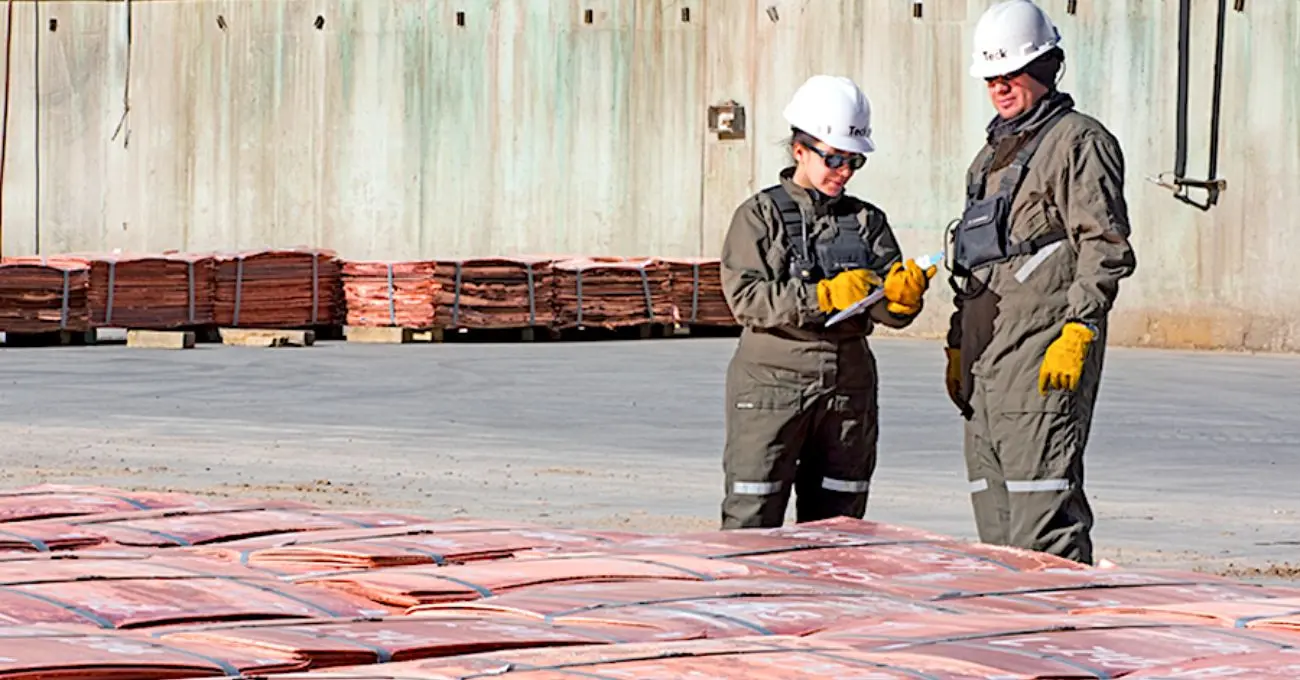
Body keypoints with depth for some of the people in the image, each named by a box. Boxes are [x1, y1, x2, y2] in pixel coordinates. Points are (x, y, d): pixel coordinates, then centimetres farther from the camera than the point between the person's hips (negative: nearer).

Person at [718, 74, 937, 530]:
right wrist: (823, 296, -21)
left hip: (848, 384, 4)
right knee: (753, 520, -6)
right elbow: (745, 297, -12)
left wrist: (902, 295, -20)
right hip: (773, 380, -4)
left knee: (836, 520, 8)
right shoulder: (760, 215, 1)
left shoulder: (867, 221, 12)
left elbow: (892, 314, 3)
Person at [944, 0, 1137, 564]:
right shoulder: (994, 152, 24)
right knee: (993, 513, 8)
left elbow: (1105, 247, -12)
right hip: (985, 351, 9)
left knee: (1044, 513, -15)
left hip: (1043, 347, -9)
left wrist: (1077, 332, -21)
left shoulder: (1079, 141, -3)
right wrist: (957, 345, 24)